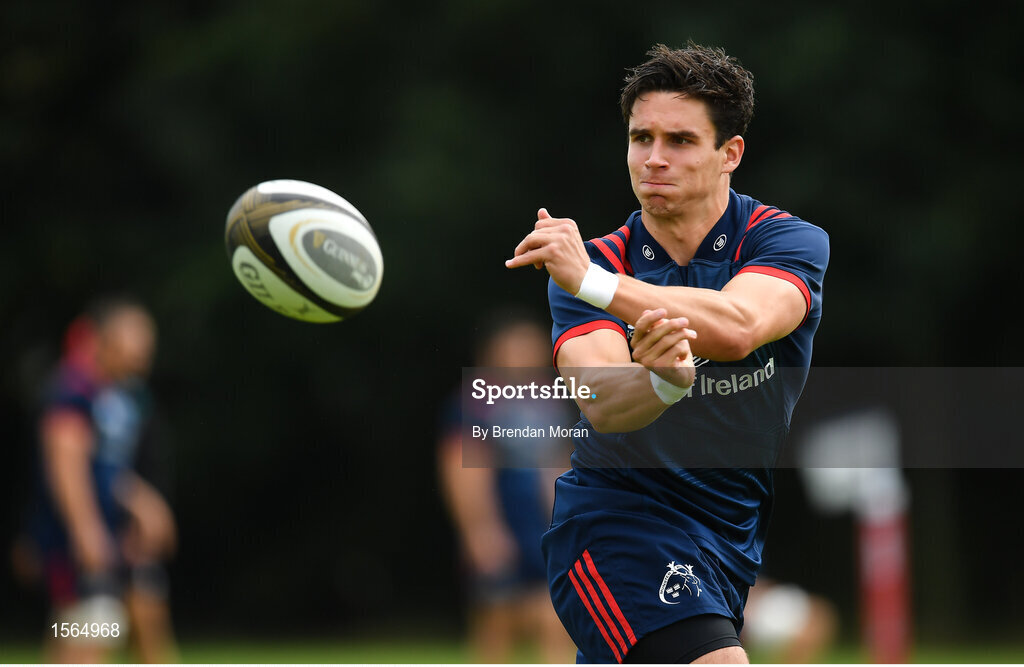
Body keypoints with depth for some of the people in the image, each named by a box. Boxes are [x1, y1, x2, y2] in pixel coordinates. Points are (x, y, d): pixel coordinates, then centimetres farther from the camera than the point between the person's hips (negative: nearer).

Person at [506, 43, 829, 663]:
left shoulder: (791, 240, -7)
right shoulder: (587, 266, -5)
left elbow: (738, 326, -30)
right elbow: (601, 403, -24)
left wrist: (594, 281, -40)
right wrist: (663, 382, -48)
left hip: (737, 538, 3)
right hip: (613, 525, -3)